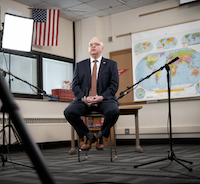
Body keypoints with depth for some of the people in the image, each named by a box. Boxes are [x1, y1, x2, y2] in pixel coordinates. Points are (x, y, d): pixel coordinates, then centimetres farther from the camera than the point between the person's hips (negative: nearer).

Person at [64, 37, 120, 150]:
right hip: (84, 100, 2)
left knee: (114, 111, -33)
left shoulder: (111, 64, 13)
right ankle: (89, 136, -2)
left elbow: (114, 85, 2)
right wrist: (84, 98, -13)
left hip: (104, 99, -1)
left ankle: (101, 135, -3)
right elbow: (75, 85, 8)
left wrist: (101, 97, -15)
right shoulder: (80, 65, 17)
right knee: (68, 112, -26)